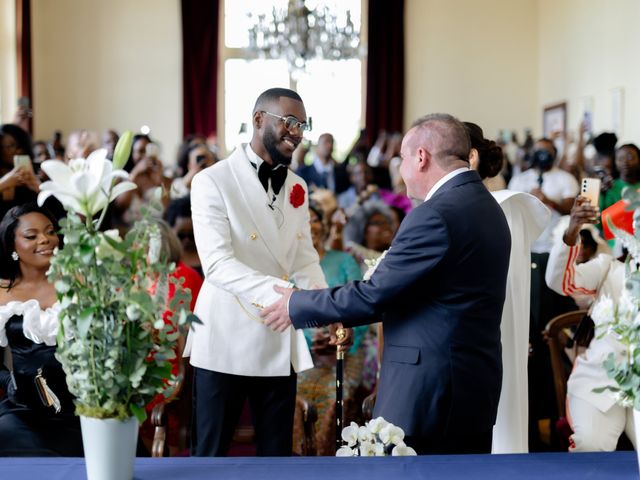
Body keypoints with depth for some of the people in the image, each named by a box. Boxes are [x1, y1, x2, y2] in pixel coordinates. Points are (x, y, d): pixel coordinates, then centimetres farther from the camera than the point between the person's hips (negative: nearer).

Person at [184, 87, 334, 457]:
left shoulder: (298, 187, 12)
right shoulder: (213, 182, -9)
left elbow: (306, 259, 9)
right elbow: (217, 263, -20)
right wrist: (278, 291, -34)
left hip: (282, 343, 6)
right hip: (227, 340, -6)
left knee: (278, 453, 12)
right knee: (211, 454, 4)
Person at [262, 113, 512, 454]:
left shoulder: (434, 215, -18)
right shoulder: (485, 205, 12)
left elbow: (373, 294, -15)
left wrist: (298, 305, -1)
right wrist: (347, 316, 17)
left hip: (428, 392, -9)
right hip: (477, 387, 9)